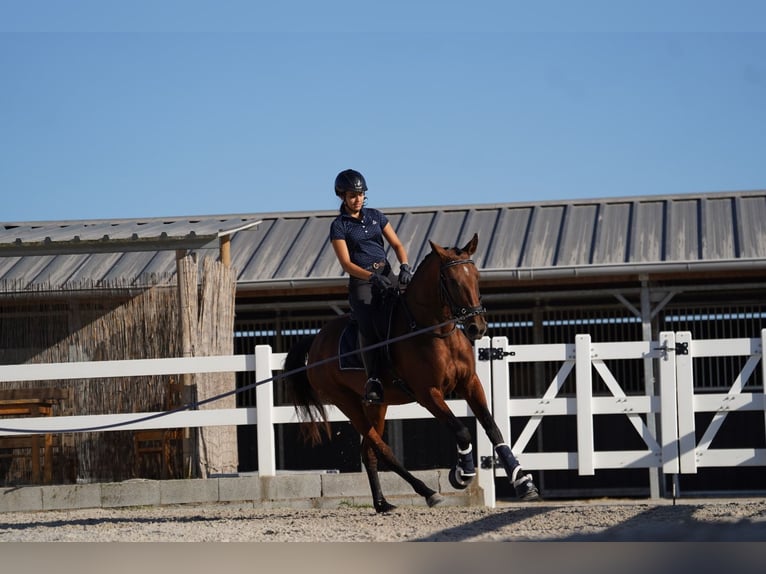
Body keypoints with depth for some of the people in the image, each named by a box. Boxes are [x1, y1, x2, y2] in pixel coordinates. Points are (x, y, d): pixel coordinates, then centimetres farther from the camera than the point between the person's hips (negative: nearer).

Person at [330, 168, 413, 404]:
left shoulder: (375, 216, 13)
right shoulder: (339, 226, 0)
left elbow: (397, 245, 13)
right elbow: (346, 263, -8)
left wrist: (404, 266, -8)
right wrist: (372, 277, -22)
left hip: (387, 275, 5)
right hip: (361, 281, -5)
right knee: (369, 325, -24)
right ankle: (373, 381, -27)